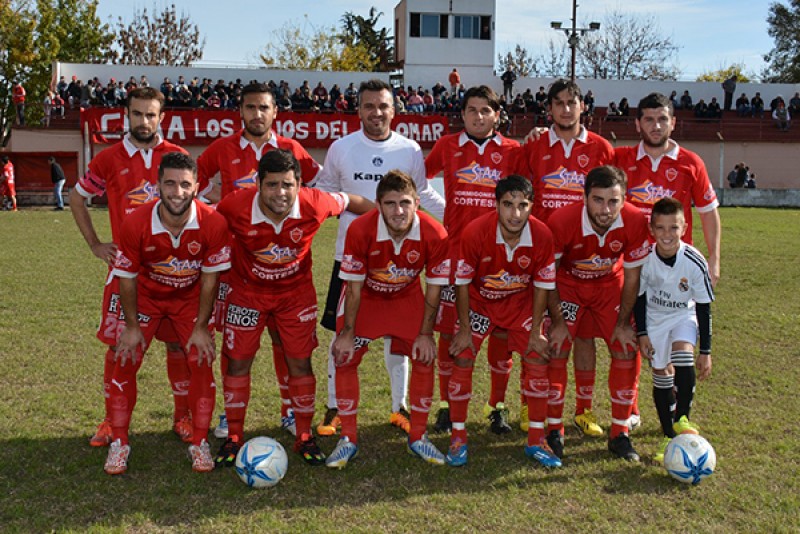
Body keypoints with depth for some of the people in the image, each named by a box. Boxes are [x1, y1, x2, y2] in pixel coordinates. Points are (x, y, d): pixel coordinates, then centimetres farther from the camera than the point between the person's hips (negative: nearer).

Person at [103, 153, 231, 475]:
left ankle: (199, 443, 8)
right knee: (126, 361, -5)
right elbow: (127, 277, -13)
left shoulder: (213, 223, -28)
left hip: (191, 298, 0)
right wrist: (131, 326, -9)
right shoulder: (135, 224, -27)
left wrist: (201, 327, -12)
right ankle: (119, 443, 11)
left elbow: (210, 278, -15)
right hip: (146, 296, 0)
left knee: (201, 362, -7)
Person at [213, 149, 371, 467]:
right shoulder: (236, 207, -28)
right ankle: (233, 438, 21)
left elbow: (350, 202, -5)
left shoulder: (314, 205, -25)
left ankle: (304, 438, 19)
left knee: (300, 362, 2)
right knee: (237, 362, 3)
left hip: (296, 292, 0)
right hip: (247, 291, 0)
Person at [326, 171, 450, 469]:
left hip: (408, 297, 1)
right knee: (344, 358, -8)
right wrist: (347, 332, -14)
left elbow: (434, 287, -14)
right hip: (365, 296, -1)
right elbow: (353, 286, -20)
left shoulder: (434, 234, -28)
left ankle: (418, 438, 14)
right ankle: (348, 440, 8)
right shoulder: (360, 230, -32)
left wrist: (426, 333, -11)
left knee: (424, 359, -5)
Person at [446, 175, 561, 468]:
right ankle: (458, 438, 6)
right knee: (463, 359, -10)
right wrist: (464, 329, -12)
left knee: (538, 359, -6)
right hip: (479, 301, -1)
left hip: (521, 302, 2)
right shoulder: (474, 232, -30)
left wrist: (536, 331, -8)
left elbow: (542, 286, -10)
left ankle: (536, 440, 10)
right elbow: (462, 283, -17)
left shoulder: (542, 236, -24)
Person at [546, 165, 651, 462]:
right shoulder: (561, 221, -32)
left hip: (610, 285, 2)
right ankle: (554, 430, 5)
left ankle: (619, 434, 11)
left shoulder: (635, 221, -26)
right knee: (556, 350, -13)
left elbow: (631, 276, -12)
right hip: (568, 284, -2)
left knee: (626, 351, -5)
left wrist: (623, 324, -8)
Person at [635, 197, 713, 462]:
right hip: (655, 317, 1)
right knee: (661, 375, 1)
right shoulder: (646, 258, -21)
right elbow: (639, 296, -3)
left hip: (684, 315, -1)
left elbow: (704, 307, -13)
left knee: (683, 355, -28)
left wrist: (705, 351, -11)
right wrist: (642, 333, -5)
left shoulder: (695, 262, -24)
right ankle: (669, 435, 15)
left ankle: (682, 420, -11)